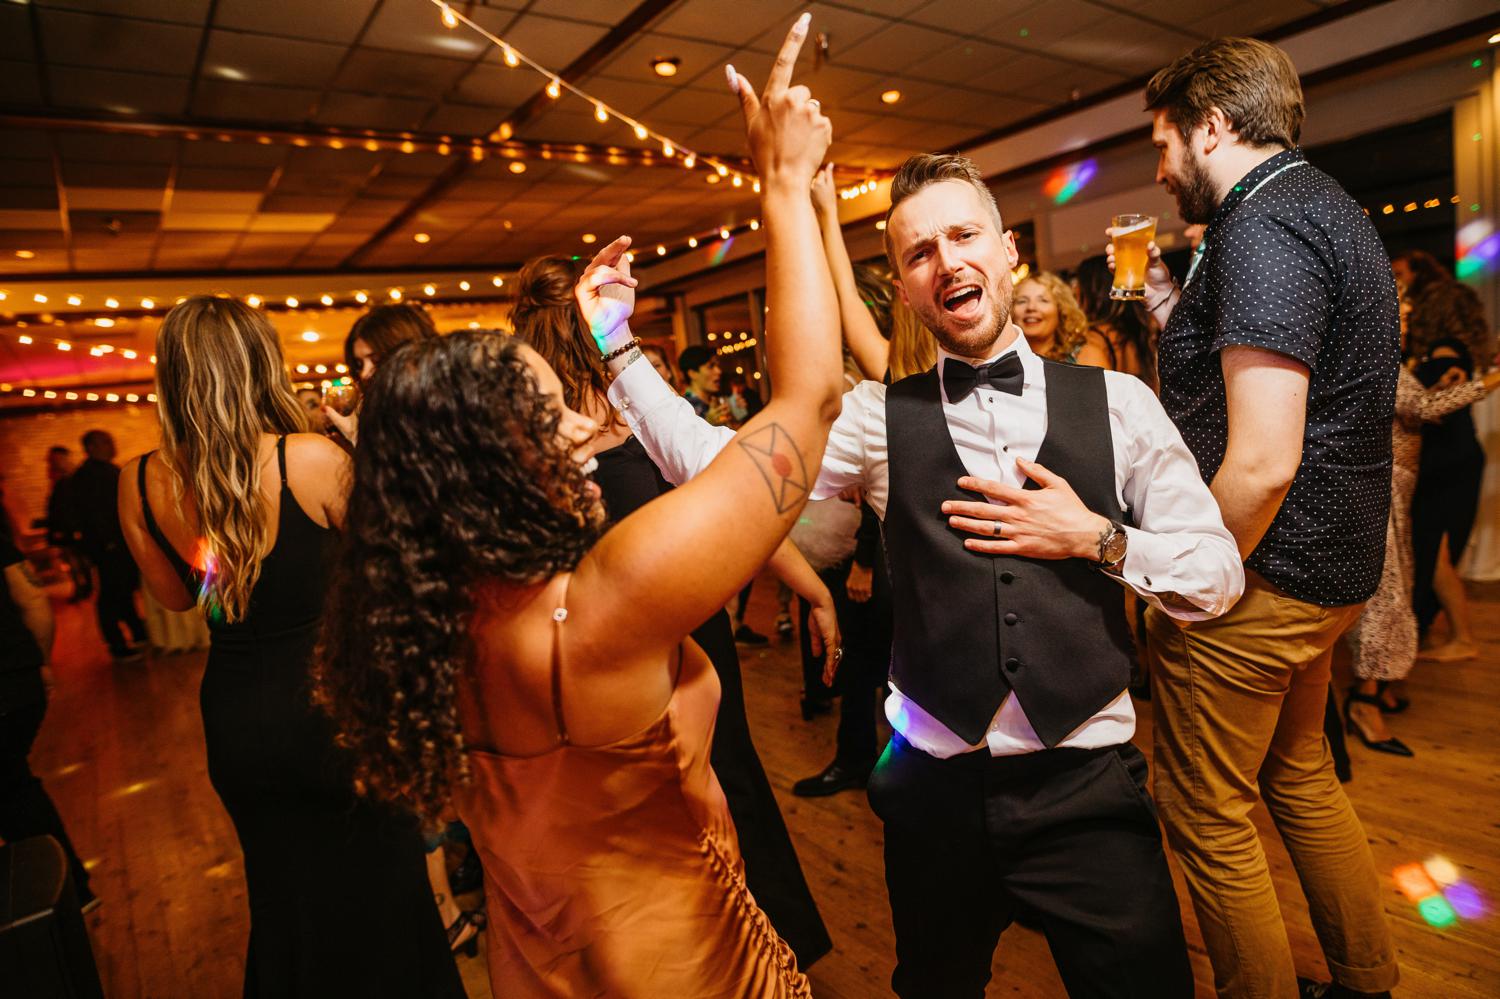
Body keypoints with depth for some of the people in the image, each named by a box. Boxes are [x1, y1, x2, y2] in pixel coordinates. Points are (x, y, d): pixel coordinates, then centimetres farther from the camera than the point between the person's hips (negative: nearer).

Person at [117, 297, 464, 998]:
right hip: (333, 709, -4)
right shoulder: (313, 459, -21)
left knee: (281, 896, 27)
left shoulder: (141, 484, -7)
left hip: (234, 727, 4)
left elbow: (175, 595, 9)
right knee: (371, 892, 18)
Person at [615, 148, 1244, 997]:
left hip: (1090, 783, 0)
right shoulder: (881, 418, -3)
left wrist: (1097, 539, -13)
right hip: (937, 788, 1)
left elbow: (1218, 576, 2)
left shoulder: (1117, 403, -2)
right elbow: (716, 466, -10)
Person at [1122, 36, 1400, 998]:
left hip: (1260, 573, -11)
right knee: (1300, 776, 26)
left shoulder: (1262, 228, -19)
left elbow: (1262, 461, -28)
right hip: (1328, 567, 11)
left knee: (1211, 820, 6)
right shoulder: (1327, 208, 14)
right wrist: (1175, 310, 12)